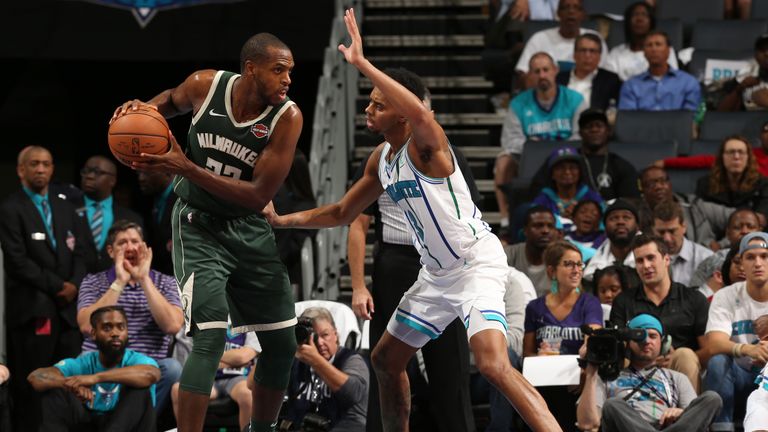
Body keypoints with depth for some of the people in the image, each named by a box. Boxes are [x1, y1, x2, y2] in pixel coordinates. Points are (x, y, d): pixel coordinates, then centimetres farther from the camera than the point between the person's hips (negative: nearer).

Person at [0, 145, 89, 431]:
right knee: (29, 386, -3)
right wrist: (57, 286, -11)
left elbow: (80, 251, 13)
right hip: (32, 309, -6)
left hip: (67, 308, 6)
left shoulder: (65, 209, 18)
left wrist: (74, 285, -5)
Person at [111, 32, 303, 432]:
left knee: (282, 344, 8)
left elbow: (259, 195, -21)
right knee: (210, 339, -19)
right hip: (199, 226, -3)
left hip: (250, 229, 3)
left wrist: (186, 168, -29)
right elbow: (171, 100, 12)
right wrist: (143, 108, -11)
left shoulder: (287, 116, -17)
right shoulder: (205, 85, -15)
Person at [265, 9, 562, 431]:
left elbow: (420, 113, -46)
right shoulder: (381, 158, 8)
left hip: (477, 264, -10)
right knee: (385, 360, 18)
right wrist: (282, 220, 15)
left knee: (493, 365, -28)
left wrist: (362, 63, -45)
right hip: (436, 273, 10)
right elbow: (342, 213, 22)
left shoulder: (424, 143, -19)